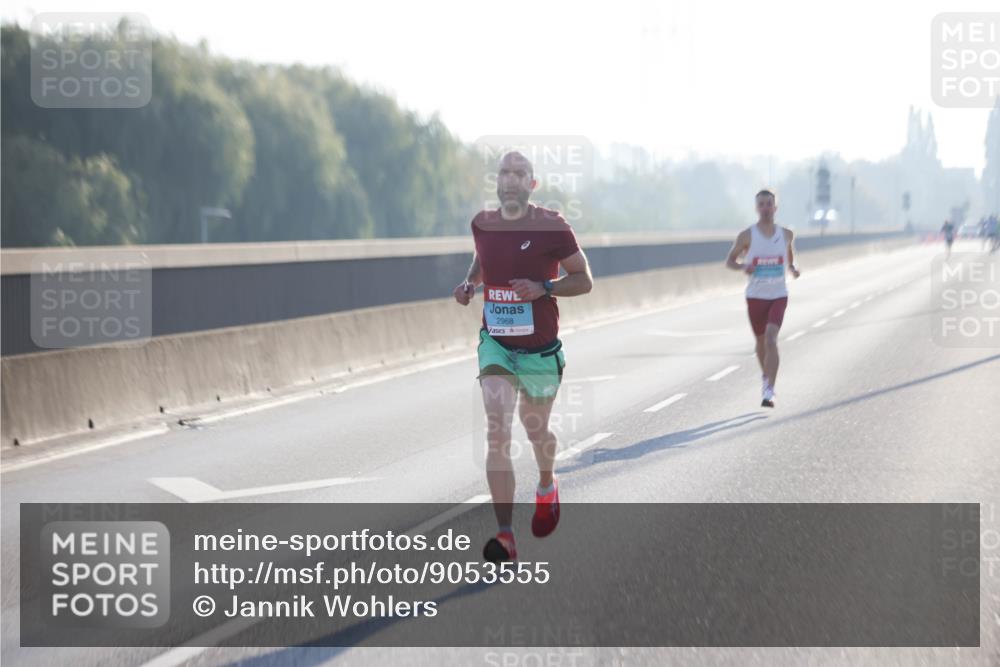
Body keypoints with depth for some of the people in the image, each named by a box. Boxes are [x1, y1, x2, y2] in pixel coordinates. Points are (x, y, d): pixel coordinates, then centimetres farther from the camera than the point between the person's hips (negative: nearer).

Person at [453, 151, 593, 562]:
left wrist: (544, 288, -22)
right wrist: (469, 284, 3)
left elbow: (584, 280, -5)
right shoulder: (482, 224, 1)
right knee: (497, 433, -15)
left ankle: (547, 487, 53)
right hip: (495, 343, 2)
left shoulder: (552, 227, -11)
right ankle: (505, 535, -19)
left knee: (535, 430, 17)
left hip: (539, 347, -2)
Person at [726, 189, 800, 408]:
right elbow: (729, 261, 3)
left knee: (771, 338, -19)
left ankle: (769, 392, -23)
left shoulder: (786, 234, 1)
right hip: (755, 297, 1)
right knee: (761, 341, 15)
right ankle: (765, 376, 46)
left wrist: (794, 269, -4)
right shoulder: (747, 235, -5)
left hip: (779, 296, -1)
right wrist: (743, 266, -18)